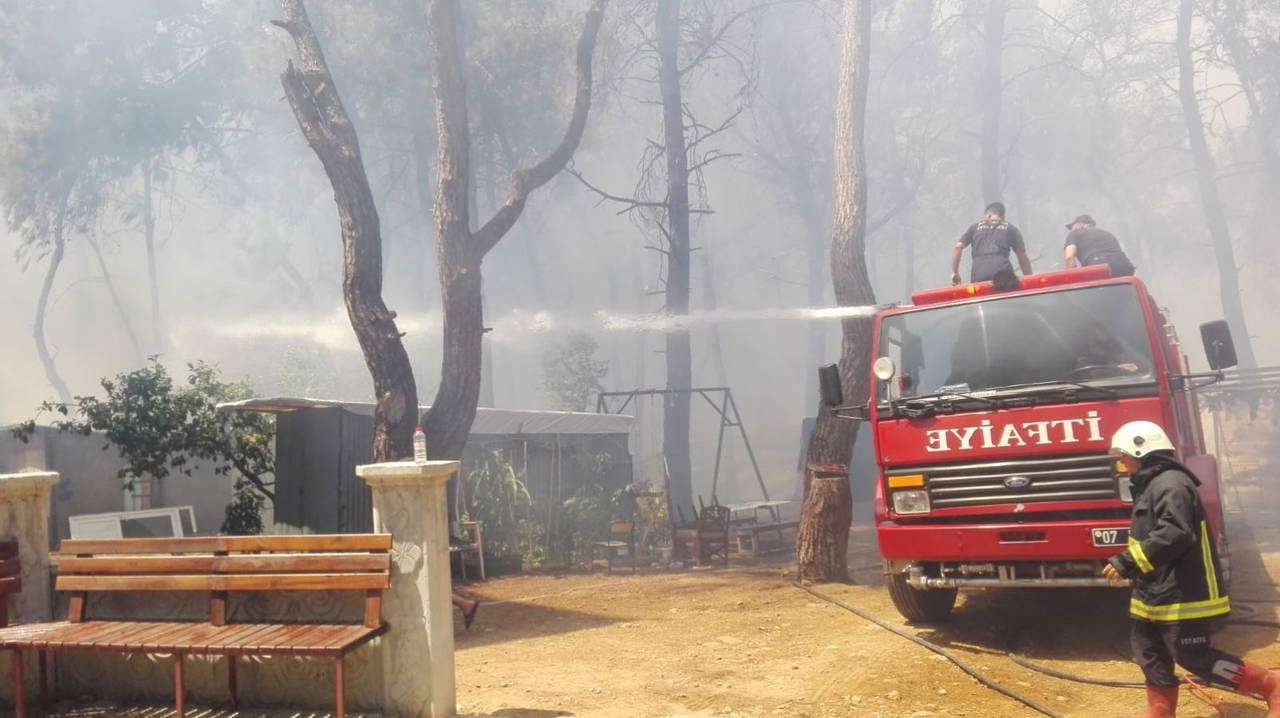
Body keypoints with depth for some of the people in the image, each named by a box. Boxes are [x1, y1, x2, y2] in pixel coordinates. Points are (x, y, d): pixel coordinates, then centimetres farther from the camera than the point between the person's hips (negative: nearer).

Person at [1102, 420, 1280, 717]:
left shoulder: (1170, 483, -19)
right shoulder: (1151, 484, 15)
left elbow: (1173, 535, -29)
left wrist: (1126, 562, -26)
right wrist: (1128, 565, 11)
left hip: (1181, 593, -10)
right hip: (1158, 592, 10)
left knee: (1193, 656, -4)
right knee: (1148, 649, 12)